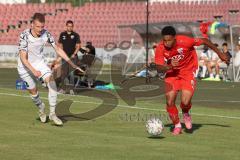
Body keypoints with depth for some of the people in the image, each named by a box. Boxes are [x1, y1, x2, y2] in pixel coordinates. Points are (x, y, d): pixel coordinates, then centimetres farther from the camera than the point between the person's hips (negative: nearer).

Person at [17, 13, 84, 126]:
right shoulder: (25, 36, -28)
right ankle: (41, 108, 37)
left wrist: (72, 64, -8)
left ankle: (52, 114, -13)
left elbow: (57, 49, -5)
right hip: (25, 66, -3)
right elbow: (23, 58, -28)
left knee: (51, 81, -19)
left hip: (39, 62, 3)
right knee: (33, 91, 3)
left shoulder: (46, 34, -16)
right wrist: (34, 71, -42)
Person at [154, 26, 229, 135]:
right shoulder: (160, 49, -19)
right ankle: (177, 126, 17)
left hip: (188, 72, -2)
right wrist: (169, 66, -36)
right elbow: (159, 68, -13)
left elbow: (204, 41, -14)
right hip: (172, 74, 2)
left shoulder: (184, 41, -28)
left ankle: (186, 114, 20)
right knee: (170, 102, -10)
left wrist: (219, 54, -6)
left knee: (185, 102, -19)